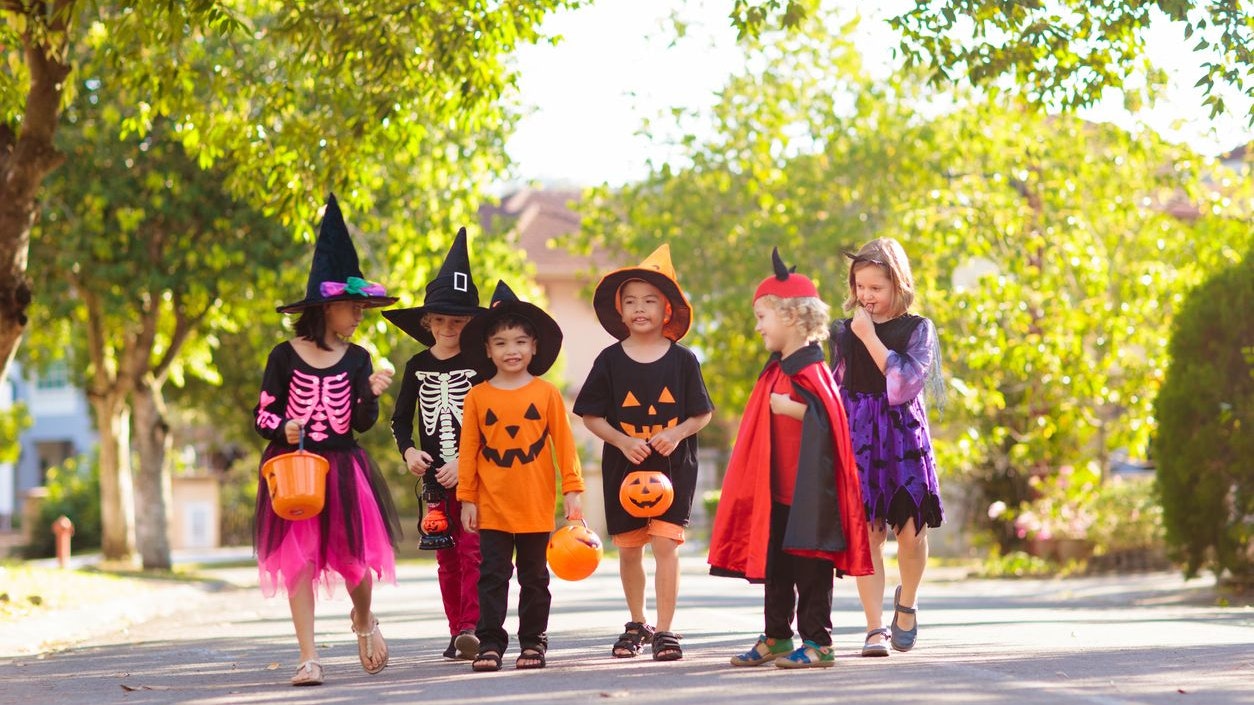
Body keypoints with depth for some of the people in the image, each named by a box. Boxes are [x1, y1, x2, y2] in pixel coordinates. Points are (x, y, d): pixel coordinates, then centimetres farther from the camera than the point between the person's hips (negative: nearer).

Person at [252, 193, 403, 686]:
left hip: (344, 467, 2)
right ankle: (308, 658, 0)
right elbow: (263, 413, 2)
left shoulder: (357, 359, 5)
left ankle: (363, 618, 32)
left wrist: (372, 395, -16)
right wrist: (283, 429, -18)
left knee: (354, 558, -2)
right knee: (298, 559, -5)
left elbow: (362, 424, 2)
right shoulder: (285, 356, -2)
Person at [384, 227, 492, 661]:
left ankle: (472, 627, -16)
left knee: (472, 547, -12)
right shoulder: (418, 366, 8)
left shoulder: (480, 365, -3)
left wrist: (466, 463, -13)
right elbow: (401, 418, 14)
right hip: (434, 474, 4)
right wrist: (409, 451, -4)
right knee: (446, 555, 6)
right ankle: (457, 633, 10)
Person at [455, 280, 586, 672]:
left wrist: (573, 489, -1)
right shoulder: (477, 397, 0)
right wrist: (466, 498, 1)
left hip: (536, 506, 0)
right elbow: (468, 450, 2)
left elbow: (564, 443, 2)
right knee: (492, 576, 1)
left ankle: (533, 640, 16)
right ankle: (490, 642, 5)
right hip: (492, 506, 0)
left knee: (534, 577, 9)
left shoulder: (546, 393, -1)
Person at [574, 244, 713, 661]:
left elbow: (703, 414, 3)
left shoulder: (682, 360, -2)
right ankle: (636, 624, 29)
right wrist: (623, 441, -13)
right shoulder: (610, 360, -1)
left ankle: (665, 630, -7)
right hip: (624, 466, 2)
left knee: (665, 543, -12)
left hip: (673, 465, -2)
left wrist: (677, 433, -15)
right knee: (628, 547, 11)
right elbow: (591, 416, 2)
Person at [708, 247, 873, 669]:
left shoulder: (808, 369, -14)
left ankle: (817, 642, 0)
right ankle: (776, 637, 21)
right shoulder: (778, 368, 15)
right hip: (776, 488, 9)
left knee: (808, 563, -5)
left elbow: (826, 418, -23)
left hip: (807, 488, -9)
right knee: (773, 563, 13)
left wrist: (790, 408, -27)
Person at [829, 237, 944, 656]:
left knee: (910, 529, -4)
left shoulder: (917, 329, 3)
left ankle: (906, 602, 24)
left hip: (904, 438, -2)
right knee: (865, 533, -6)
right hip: (857, 439, 2)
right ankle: (875, 627, -2)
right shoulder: (843, 332, 11)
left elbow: (907, 383, -12)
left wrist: (870, 338, -10)